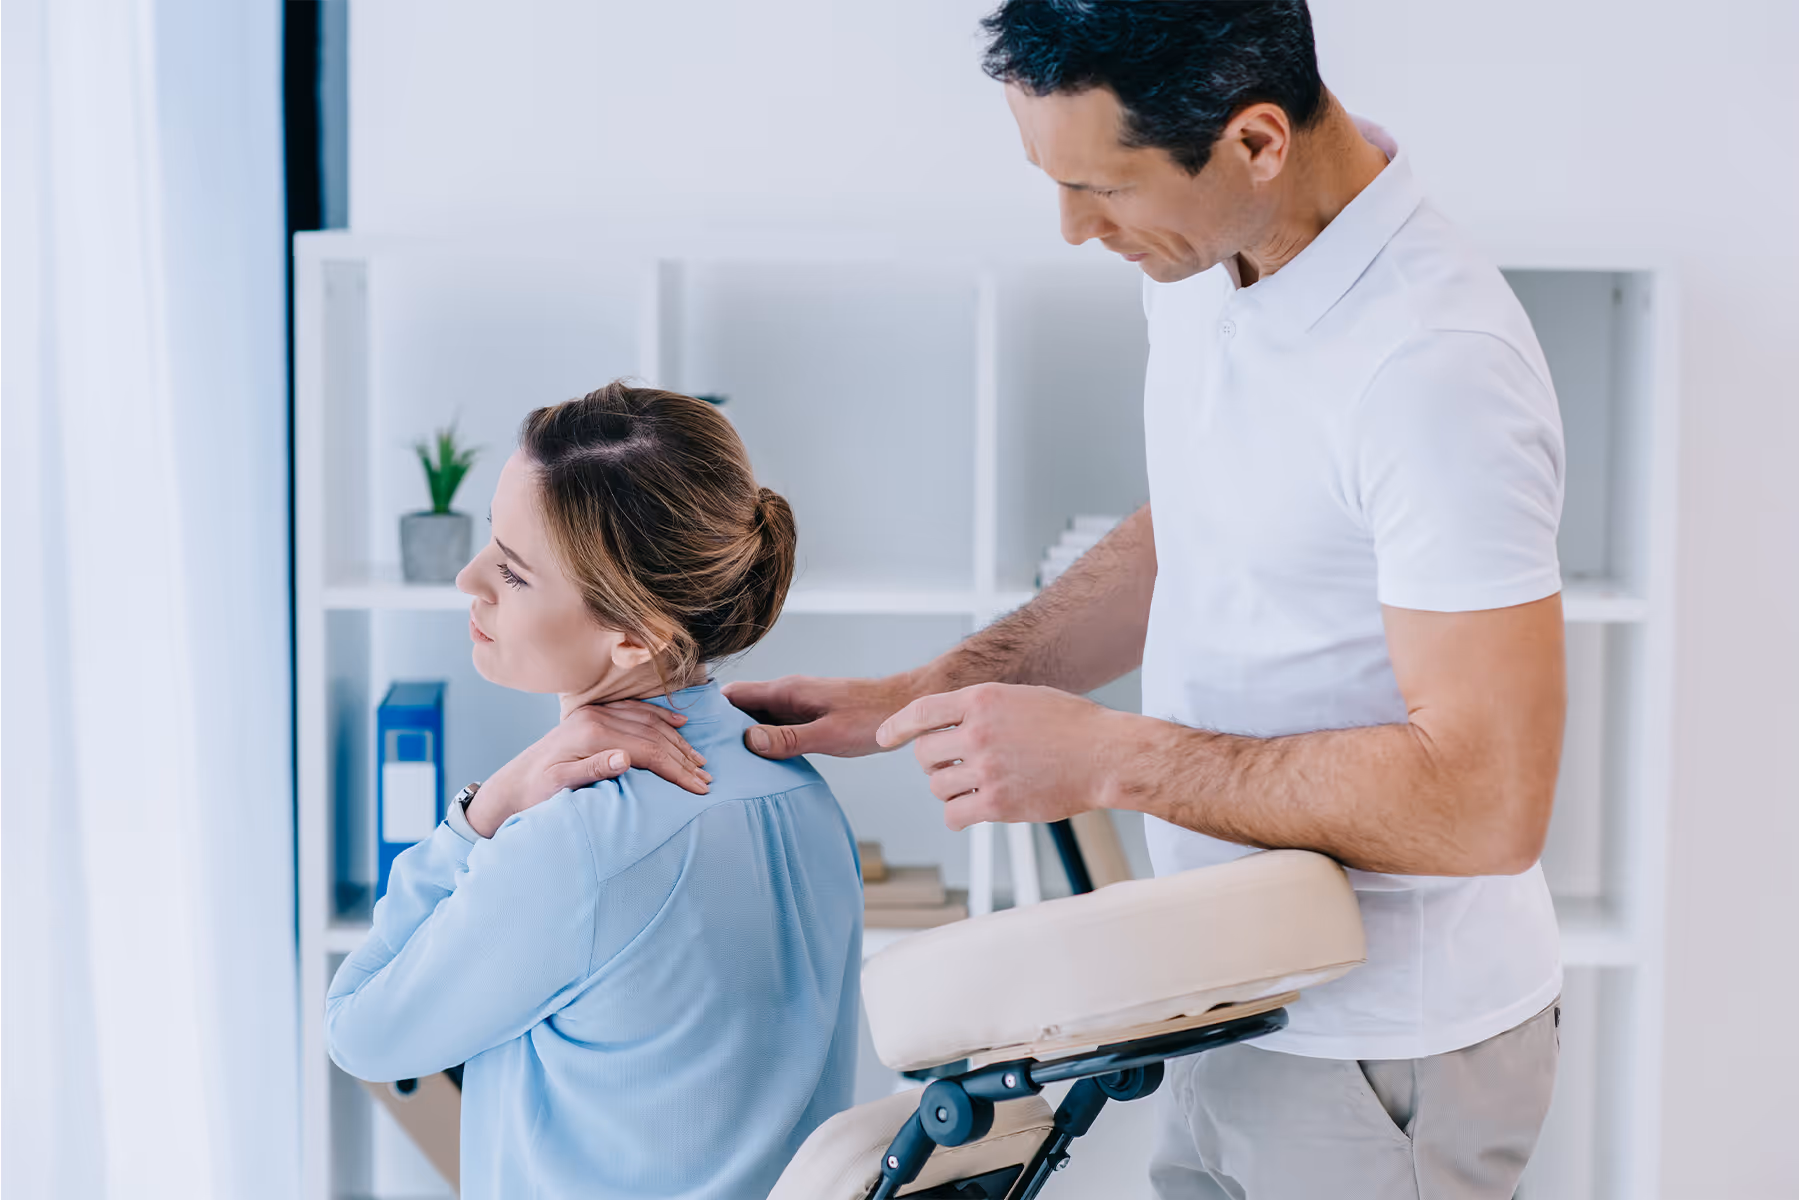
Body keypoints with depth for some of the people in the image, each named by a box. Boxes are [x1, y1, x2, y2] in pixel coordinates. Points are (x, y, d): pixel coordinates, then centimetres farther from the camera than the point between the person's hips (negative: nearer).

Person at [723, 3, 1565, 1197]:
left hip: (1387, 1055, -8)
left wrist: (1105, 757, -25)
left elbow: (1486, 801, -29)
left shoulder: (1439, 369, -29)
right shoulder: (1204, 259, -1)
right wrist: (923, 695, 5)